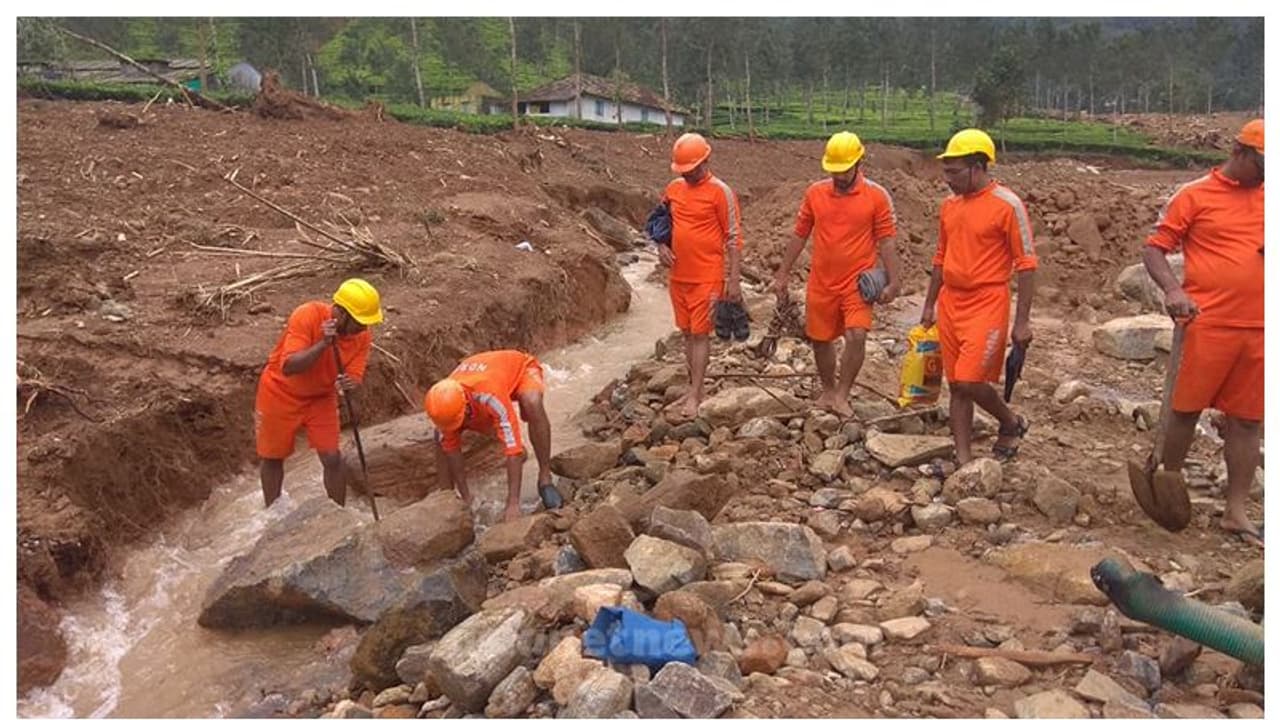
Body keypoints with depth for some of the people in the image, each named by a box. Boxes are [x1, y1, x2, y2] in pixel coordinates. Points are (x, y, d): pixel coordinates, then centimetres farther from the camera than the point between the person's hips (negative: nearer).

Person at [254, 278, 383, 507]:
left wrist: (350, 384, -43)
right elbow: (288, 367, -36)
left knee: (332, 459, -3)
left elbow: (355, 377, -19)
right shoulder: (307, 315, -31)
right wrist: (323, 343, -46)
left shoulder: (363, 336, -18)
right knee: (273, 458, 11)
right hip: (281, 393, -3)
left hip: (321, 397, 3)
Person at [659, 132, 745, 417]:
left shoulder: (720, 192, -10)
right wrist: (661, 246, 0)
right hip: (678, 276, 6)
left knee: (700, 334, -3)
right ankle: (695, 387, 23)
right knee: (687, 333, 12)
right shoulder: (674, 188, 7)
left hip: (707, 278, -6)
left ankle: (694, 396, 1)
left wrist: (734, 279, -13)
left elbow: (733, 238, -9)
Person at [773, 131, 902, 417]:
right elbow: (799, 236, 8)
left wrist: (893, 281, -11)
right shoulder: (814, 193, 1)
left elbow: (886, 242, -5)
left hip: (857, 282, -3)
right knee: (820, 339, 12)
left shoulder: (877, 195, -6)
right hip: (820, 283, 3)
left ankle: (842, 395, -1)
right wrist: (782, 274, 8)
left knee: (857, 336, -17)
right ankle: (828, 392, 32)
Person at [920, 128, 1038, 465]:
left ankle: (1012, 424, 17)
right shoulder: (949, 205, 10)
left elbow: (1026, 264, -10)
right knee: (956, 386, 8)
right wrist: (930, 305, 20)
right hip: (950, 304, 7)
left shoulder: (1007, 205, -10)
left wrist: (1022, 321, -13)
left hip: (987, 305, -7)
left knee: (969, 381, -13)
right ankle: (964, 460, 17)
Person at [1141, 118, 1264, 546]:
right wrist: (1173, 289, -23)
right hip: (1208, 324, -4)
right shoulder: (1195, 195, -3)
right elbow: (1154, 248, -7)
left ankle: (1236, 512, 16)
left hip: (1259, 329, 5)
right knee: (1187, 409, 5)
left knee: (1246, 419, 8)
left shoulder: (1265, 195, 11)